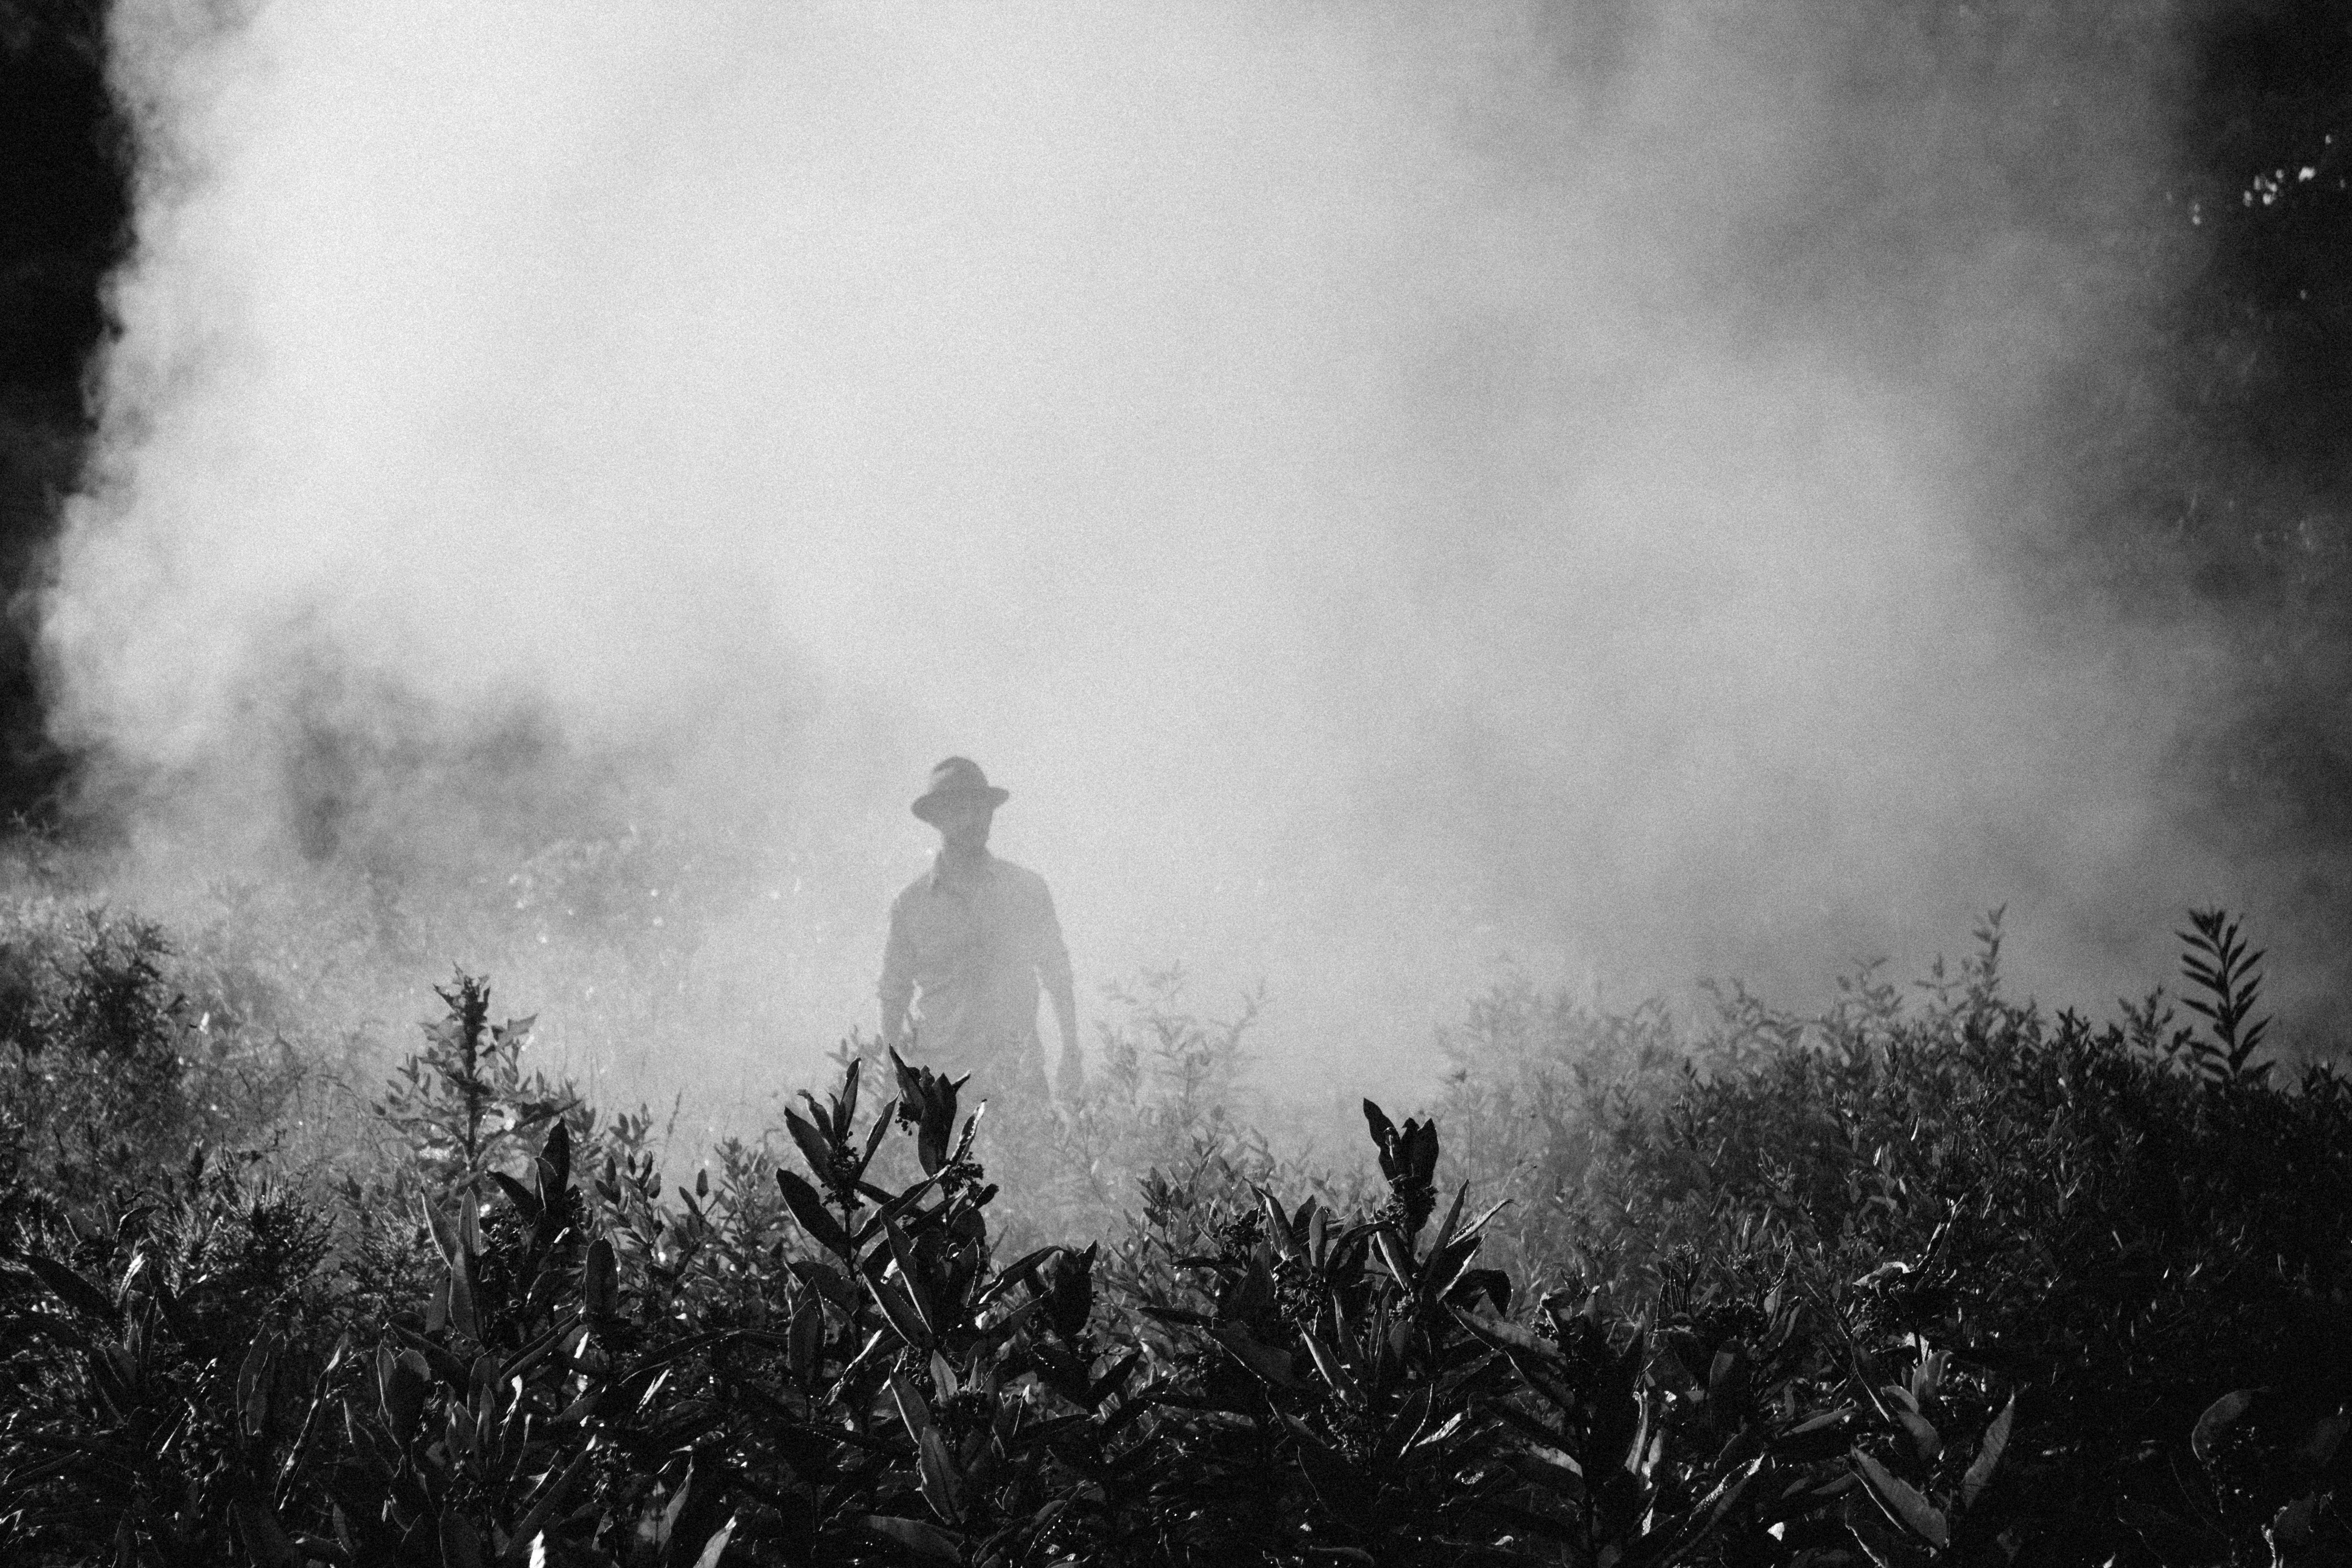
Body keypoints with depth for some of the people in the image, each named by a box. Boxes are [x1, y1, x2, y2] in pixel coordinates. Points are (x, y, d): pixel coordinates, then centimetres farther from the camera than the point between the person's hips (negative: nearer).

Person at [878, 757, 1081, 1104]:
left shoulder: (1028, 890, 6)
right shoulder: (912, 904, 4)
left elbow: (1057, 978, 11)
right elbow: (894, 996, 9)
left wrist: (1071, 1056, 7)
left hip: (1017, 1075, 0)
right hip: (939, 1075, 0)